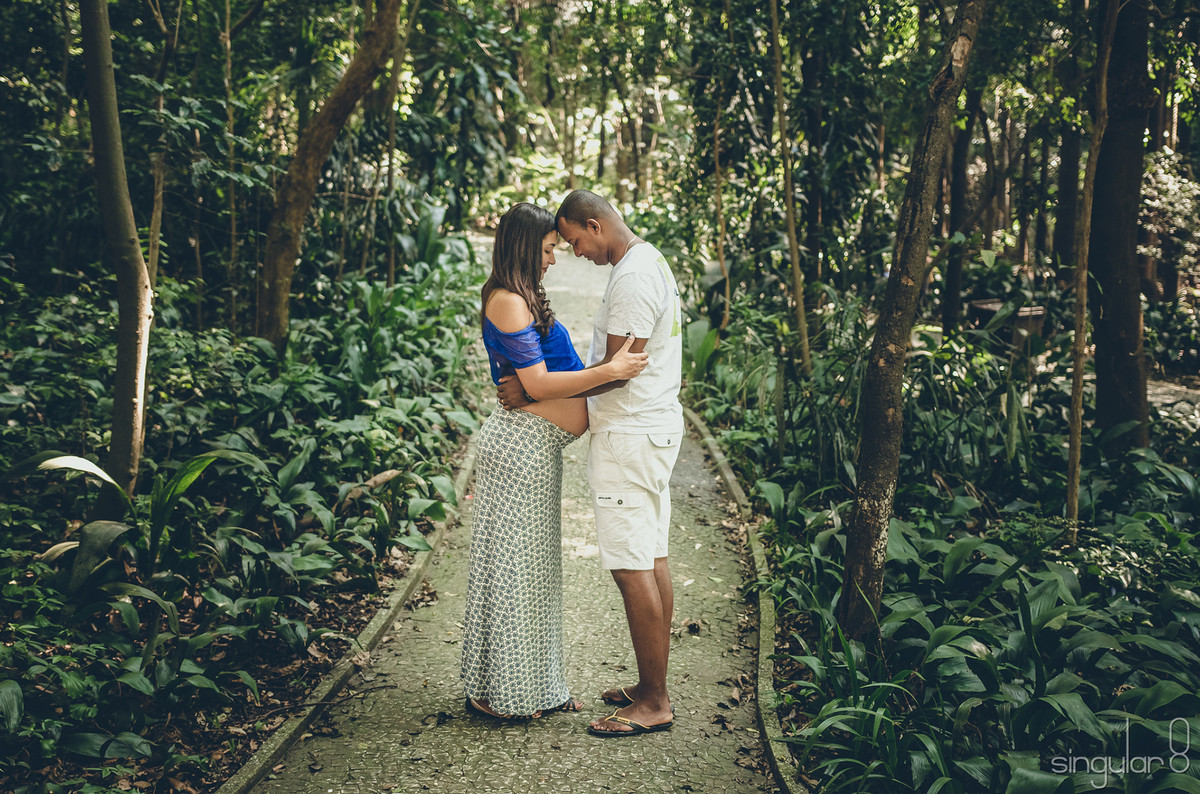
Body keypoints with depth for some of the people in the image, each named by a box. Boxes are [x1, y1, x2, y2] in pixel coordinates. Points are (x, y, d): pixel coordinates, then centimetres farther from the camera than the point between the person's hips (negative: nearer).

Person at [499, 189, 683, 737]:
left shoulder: (632, 277, -17)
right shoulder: (649, 262, 16)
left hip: (630, 435, -11)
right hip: (653, 426, 11)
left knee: (633, 568, -6)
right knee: (652, 560, 13)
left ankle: (654, 703, 2)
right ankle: (652, 687, 22)